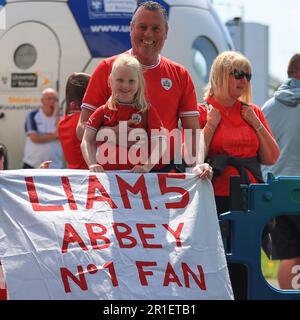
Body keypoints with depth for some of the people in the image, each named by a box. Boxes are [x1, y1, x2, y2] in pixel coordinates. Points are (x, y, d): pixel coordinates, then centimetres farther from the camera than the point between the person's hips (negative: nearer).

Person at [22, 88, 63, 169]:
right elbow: (34, 137, -12)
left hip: (54, 166, 1)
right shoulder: (33, 115, 0)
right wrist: (54, 135, -7)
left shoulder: (59, 117, 4)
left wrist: (55, 115, -13)